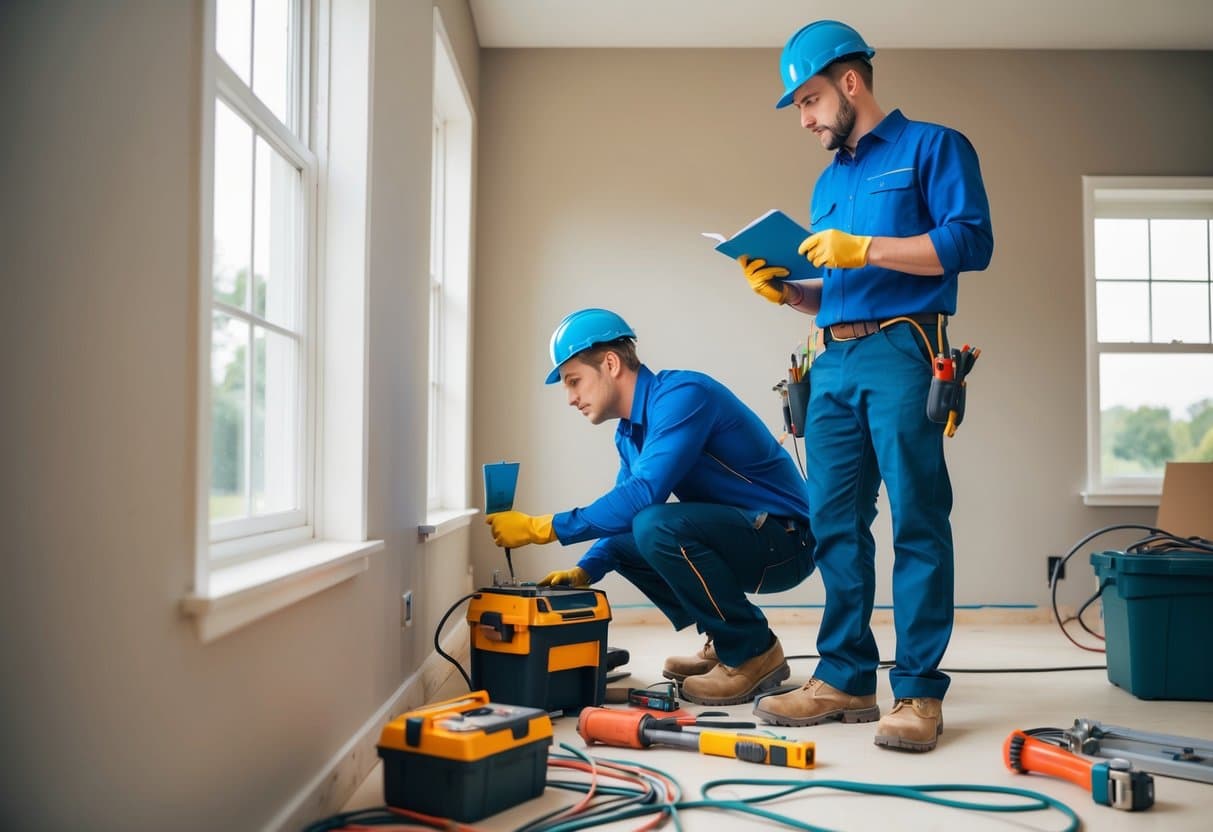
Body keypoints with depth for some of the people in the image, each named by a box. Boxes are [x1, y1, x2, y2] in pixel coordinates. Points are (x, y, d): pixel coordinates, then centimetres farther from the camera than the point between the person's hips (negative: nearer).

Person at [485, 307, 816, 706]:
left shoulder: (681, 394, -19)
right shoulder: (630, 433, 10)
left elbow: (642, 495, -29)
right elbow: (626, 511, 18)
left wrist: (542, 527, -24)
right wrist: (584, 571, 1)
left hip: (785, 540, -9)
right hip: (740, 536, 10)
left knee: (656, 526, -29)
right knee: (622, 536, 11)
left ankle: (754, 653, -11)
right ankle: (724, 642, 13)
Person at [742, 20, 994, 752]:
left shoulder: (933, 147, 4)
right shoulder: (828, 183, 24)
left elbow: (972, 241, -10)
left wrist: (862, 249, -13)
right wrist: (786, 291, 7)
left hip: (901, 354, -7)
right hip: (834, 363, 7)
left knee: (916, 523, -6)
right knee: (836, 524, 4)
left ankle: (919, 690, -1)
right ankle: (845, 678, 11)